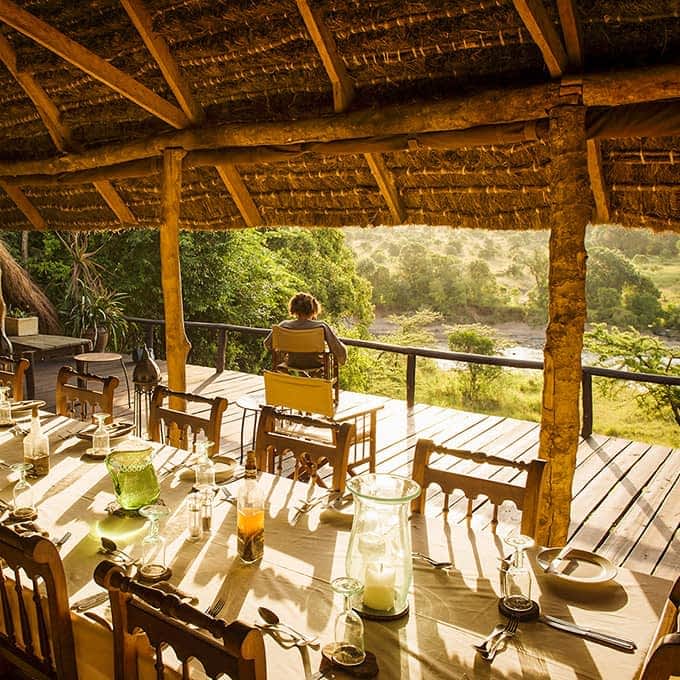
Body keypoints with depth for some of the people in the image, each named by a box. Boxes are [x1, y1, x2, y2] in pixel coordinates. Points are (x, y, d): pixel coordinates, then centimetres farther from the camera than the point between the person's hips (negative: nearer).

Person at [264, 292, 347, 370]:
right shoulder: (322, 326, -25)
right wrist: (341, 361, -3)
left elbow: (267, 344, -2)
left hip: (292, 365, 3)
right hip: (314, 367, -2)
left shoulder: (285, 325, -17)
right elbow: (340, 350, -26)